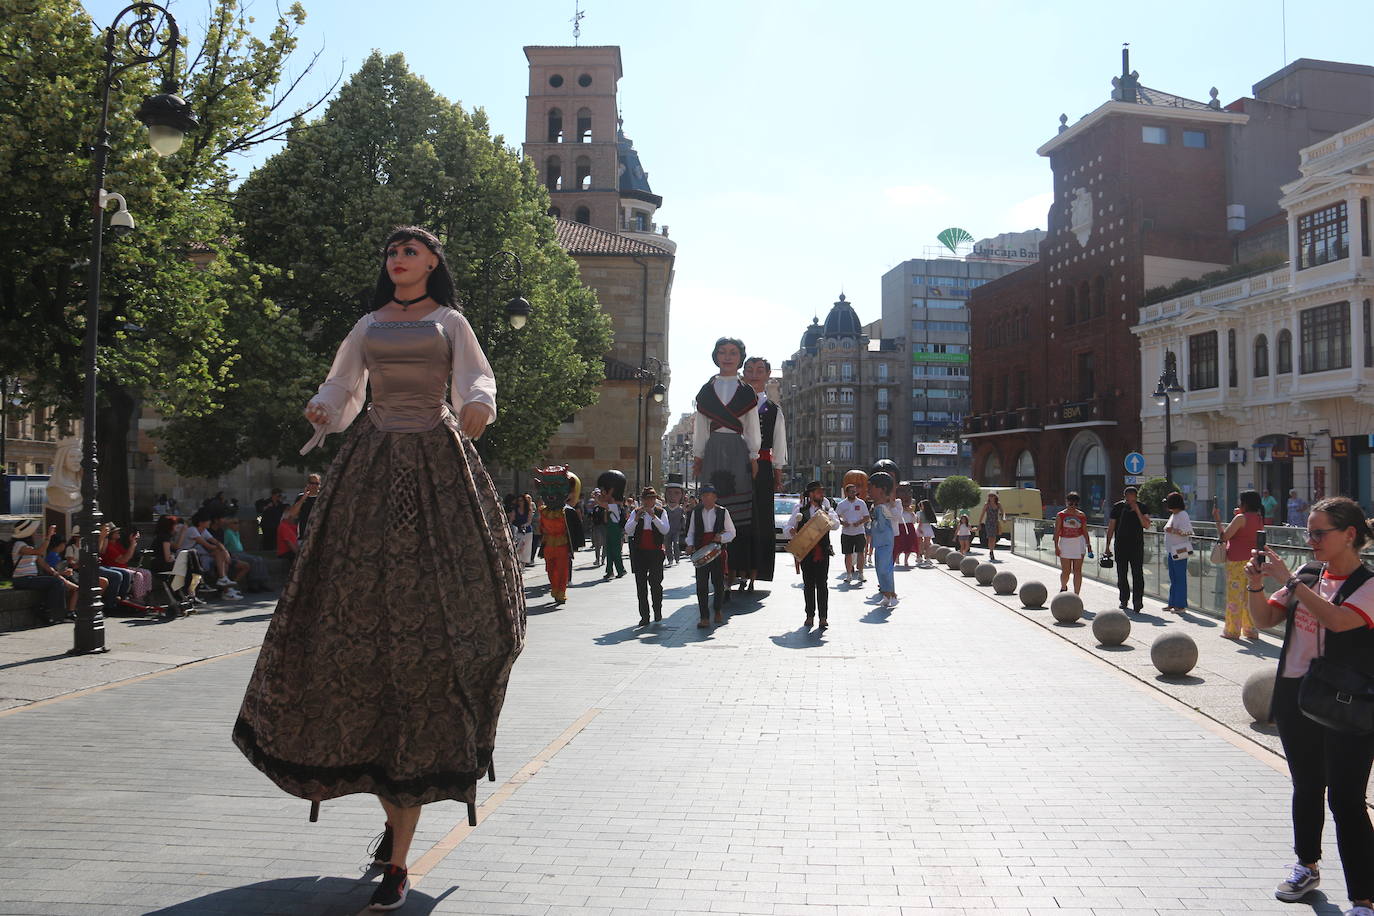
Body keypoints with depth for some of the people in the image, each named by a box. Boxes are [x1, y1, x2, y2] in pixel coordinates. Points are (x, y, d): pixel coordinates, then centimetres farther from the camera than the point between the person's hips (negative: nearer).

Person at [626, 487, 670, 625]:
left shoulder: (661, 512, 4)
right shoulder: (636, 513, 7)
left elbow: (665, 530, -10)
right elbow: (627, 530, -3)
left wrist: (653, 516, -17)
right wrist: (636, 518, -16)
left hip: (655, 552, -2)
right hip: (639, 552, 2)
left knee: (655, 582, -4)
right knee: (641, 585, 3)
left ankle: (658, 611, 17)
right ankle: (644, 616, 9)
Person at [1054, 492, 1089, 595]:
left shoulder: (1081, 516, 6)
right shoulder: (1061, 515, 1)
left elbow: (1085, 532, 10)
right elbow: (1056, 532, 0)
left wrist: (1088, 545, 5)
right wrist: (1056, 547, -7)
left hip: (1079, 543, 1)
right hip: (1065, 543, -1)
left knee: (1077, 571, -1)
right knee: (1066, 571, -2)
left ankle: (1076, 595, 4)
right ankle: (1063, 588, 28)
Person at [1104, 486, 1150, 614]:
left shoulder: (1142, 508, 1)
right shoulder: (1118, 507, 2)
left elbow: (1146, 525, -11)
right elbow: (1111, 527, 6)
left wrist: (1137, 510, -17)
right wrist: (1107, 545, 5)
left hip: (1137, 546, -2)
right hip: (1121, 546, 2)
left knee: (1137, 574, -9)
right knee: (1122, 574, 9)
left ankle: (1137, 602, -11)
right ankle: (1124, 600, 23)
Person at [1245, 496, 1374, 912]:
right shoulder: (1308, 576, 7)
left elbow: (1338, 620, -29)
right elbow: (1265, 619, 9)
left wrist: (1289, 580, -27)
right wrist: (1256, 584, -8)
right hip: (1296, 698, 6)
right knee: (1306, 786, 20)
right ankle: (1307, 867, 38)